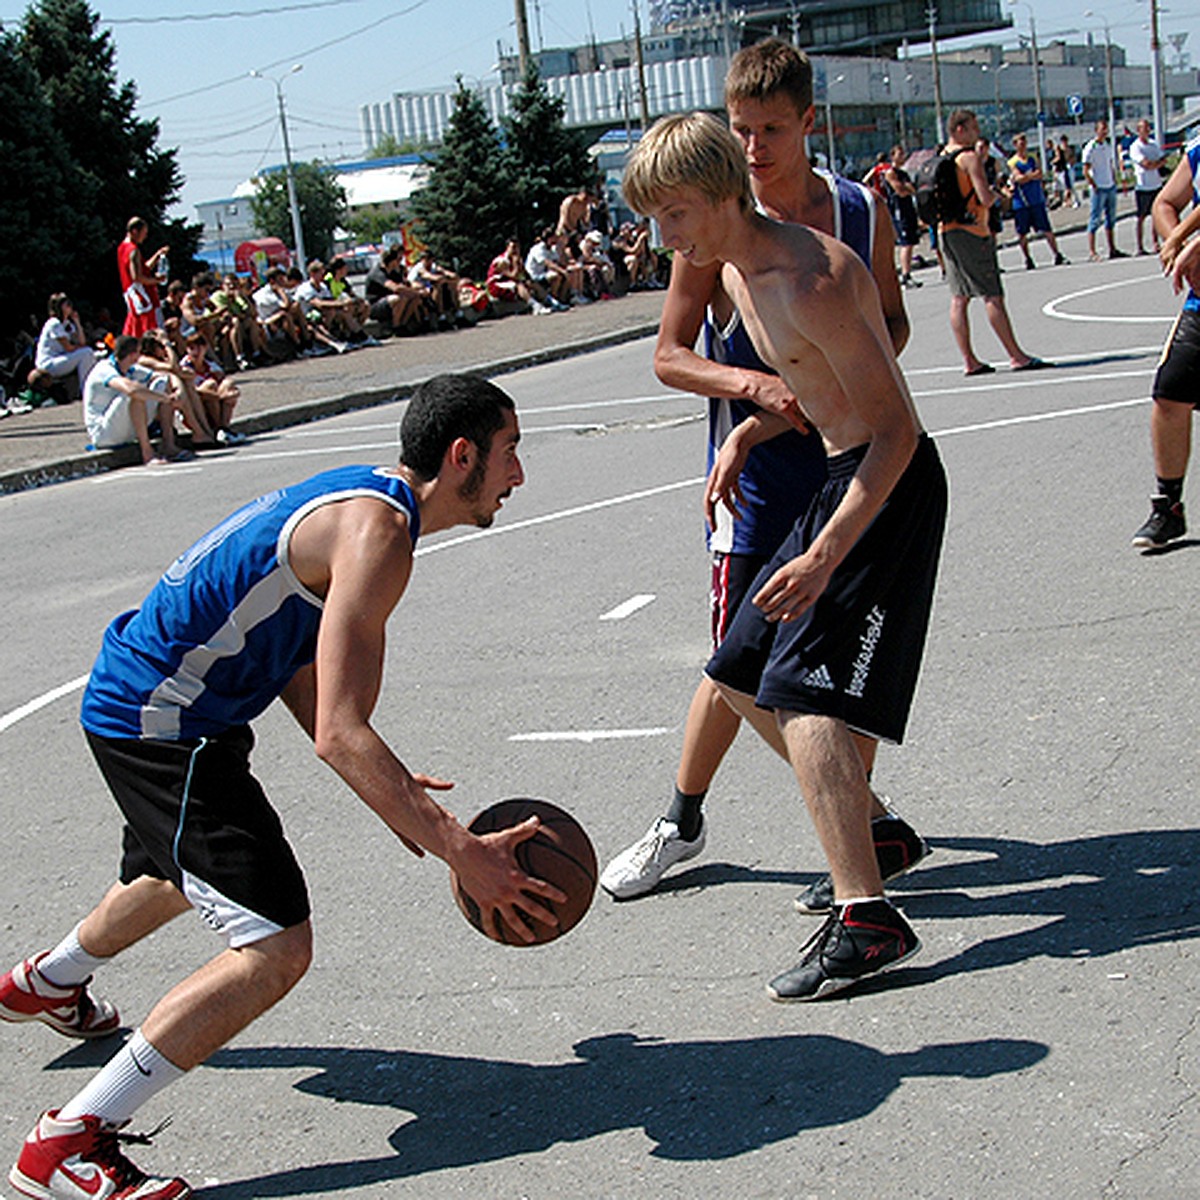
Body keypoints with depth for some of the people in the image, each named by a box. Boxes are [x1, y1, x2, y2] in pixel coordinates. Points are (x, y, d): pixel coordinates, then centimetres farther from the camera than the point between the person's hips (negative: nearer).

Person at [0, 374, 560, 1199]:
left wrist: (389, 787, 14)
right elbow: (339, 734, -30)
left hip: (136, 698, 11)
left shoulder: (366, 498, 9)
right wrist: (461, 852, -30)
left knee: (187, 870, 37)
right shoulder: (379, 531, -23)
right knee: (276, 948, -16)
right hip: (162, 721, -11)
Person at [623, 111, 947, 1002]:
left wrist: (825, 554, -30)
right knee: (744, 678, 15)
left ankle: (867, 920, -22)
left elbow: (895, 428, -24)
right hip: (844, 481, 10)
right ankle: (864, 831, 28)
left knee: (806, 693, -19)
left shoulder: (808, 280, -23)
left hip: (890, 488, -10)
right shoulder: (737, 270, 8)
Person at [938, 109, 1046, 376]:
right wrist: (996, 195, -1)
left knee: (958, 298, 7)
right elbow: (986, 199, -20)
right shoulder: (970, 158, -13)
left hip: (946, 231, 8)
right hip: (970, 232, -8)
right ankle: (1017, 356, -2)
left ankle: (969, 360, 8)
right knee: (992, 296, -5)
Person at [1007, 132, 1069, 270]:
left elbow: (1039, 175, -5)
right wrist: (1033, 175, -12)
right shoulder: (1012, 163, 0)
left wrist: (1026, 176, -14)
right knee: (1022, 234, 3)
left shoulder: (1033, 159, 10)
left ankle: (1058, 256, 5)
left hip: (1037, 201, 2)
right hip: (1021, 203, -2)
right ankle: (1028, 260, 16)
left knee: (1047, 230, -1)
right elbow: (1019, 178, -13)